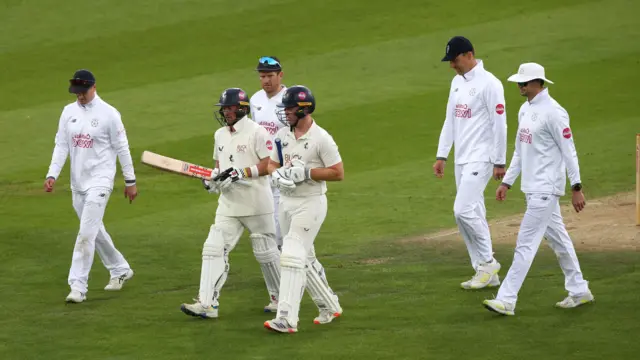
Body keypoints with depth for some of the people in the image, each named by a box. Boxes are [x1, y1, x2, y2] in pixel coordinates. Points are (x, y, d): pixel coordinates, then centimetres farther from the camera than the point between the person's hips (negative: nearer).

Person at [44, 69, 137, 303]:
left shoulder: (108, 114, -9)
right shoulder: (69, 112, 6)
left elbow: (122, 148, -5)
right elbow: (61, 146, 7)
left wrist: (130, 181, -2)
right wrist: (52, 175, -5)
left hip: (100, 181, -6)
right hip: (77, 183, 6)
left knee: (86, 233, -14)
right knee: (94, 231, 17)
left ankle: (78, 286, -14)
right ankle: (120, 270, 35)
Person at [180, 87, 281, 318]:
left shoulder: (257, 133, -11)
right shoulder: (220, 135, 12)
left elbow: (269, 165, -16)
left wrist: (241, 173, -24)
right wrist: (213, 177, 1)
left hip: (256, 204, -6)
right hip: (229, 204, 6)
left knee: (265, 252, 5)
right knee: (214, 249, -6)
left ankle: (279, 298, 23)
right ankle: (207, 303, -9)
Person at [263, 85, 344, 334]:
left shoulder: (321, 138, -14)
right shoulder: (283, 135, 6)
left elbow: (338, 173, -14)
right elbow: (272, 164, 14)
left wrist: (305, 172, -21)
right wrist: (276, 175, -10)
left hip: (310, 203, -8)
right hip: (286, 202, 8)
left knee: (292, 256, -16)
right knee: (305, 259, 15)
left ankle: (287, 318, -20)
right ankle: (330, 308, 30)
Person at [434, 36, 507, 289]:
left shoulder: (488, 83, -13)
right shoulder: (457, 82, 14)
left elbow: (499, 124, -14)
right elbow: (450, 121, 19)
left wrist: (499, 162, -15)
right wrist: (441, 155, 15)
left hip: (481, 159, -9)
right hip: (462, 160, 9)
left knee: (464, 210, -17)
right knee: (471, 214, 7)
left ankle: (487, 262, -4)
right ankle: (487, 274, 12)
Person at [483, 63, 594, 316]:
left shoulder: (552, 112, -16)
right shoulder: (525, 110, 12)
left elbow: (568, 150, -15)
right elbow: (520, 150, 20)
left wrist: (576, 188, -16)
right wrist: (506, 182, 18)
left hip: (545, 190, -9)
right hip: (532, 188, 9)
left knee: (526, 243, -11)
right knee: (557, 239, 16)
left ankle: (506, 300, -12)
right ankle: (579, 291, 26)